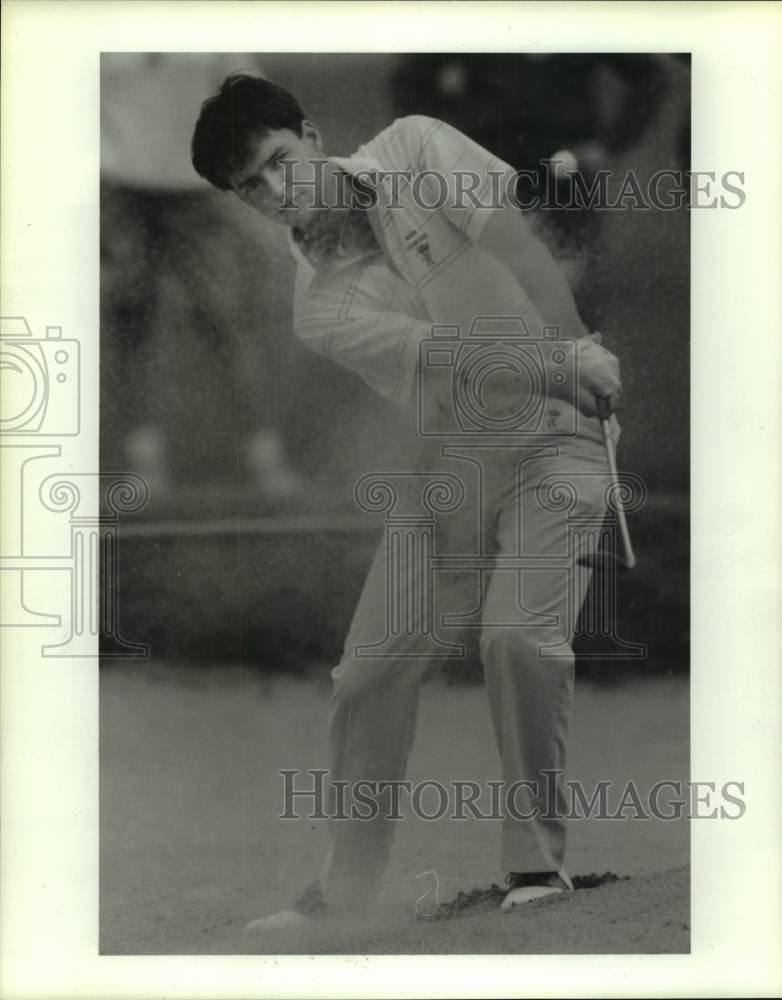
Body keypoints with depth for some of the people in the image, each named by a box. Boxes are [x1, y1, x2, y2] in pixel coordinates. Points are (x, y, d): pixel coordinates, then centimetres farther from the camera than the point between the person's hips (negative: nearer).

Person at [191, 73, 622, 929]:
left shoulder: (416, 149, -4)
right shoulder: (322, 310, -7)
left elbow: (517, 246, -10)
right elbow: (461, 359, -17)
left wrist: (579, 346, -20)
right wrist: (568, 369, -27)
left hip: (551, 442, -2)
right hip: (443, 479, 2)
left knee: (519, 635, -22)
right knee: (368, 675, 1)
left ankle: (538, 861, -10)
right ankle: (346, 889, 16)